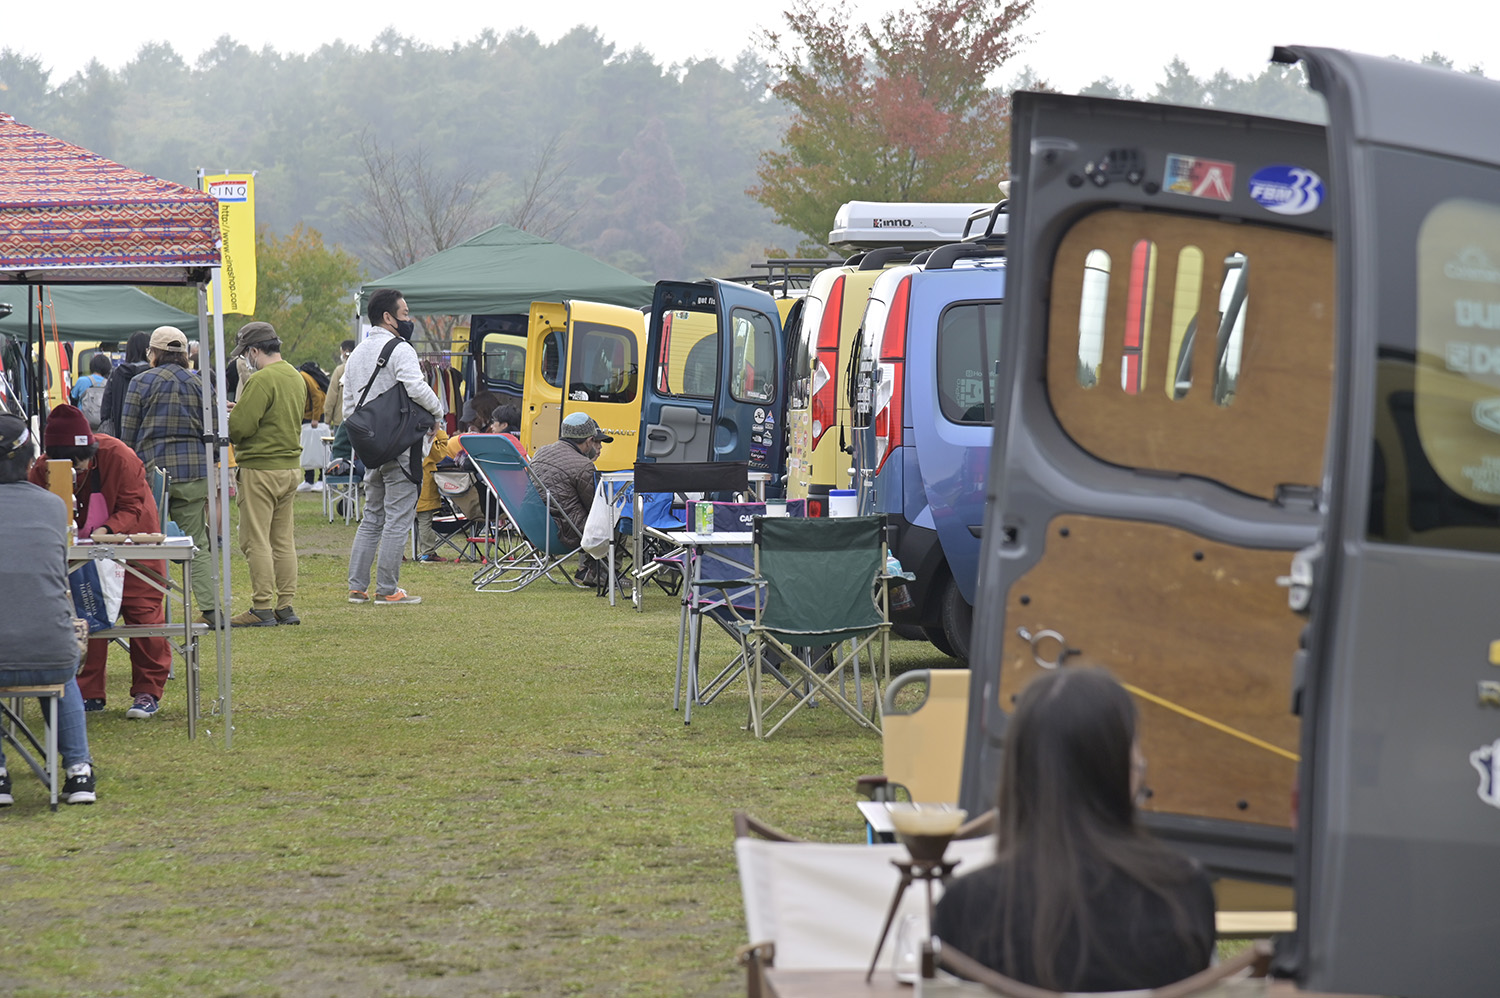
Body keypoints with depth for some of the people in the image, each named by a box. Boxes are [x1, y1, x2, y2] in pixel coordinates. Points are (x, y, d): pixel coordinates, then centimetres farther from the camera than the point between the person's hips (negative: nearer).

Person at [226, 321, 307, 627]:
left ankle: (262, 608, -4)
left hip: (261, 469, -9)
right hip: (291, 465, 9)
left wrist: (228, 418, 2)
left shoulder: (262, 380, -16)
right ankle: (285, 606, 14)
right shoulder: (296, 377, 12)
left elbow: (239, 426, -21)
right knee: (283, 539, 12)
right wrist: (240, 410, 16)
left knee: (256, 541, -4)